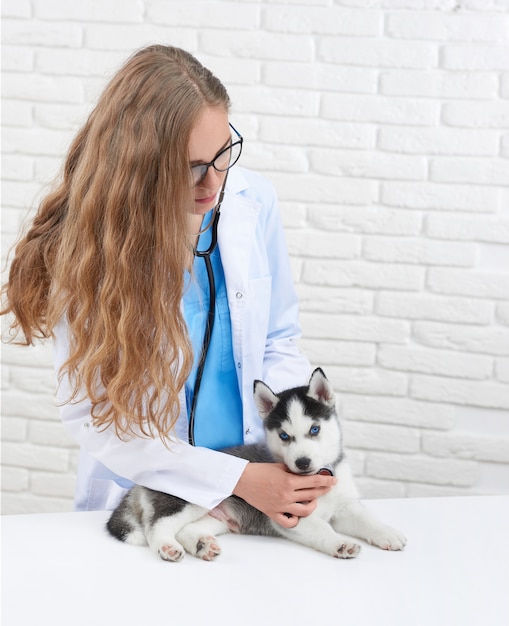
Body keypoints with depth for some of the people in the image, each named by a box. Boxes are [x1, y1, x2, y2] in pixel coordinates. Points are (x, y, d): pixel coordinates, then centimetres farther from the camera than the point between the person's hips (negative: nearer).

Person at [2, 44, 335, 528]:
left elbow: (279, 340, 7)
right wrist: (238, 479, -17)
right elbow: (93, 415, -12)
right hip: (140, 499, -1)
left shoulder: (252, 201, -5)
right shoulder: (83, 241, -13)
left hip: (259, 479, 2)